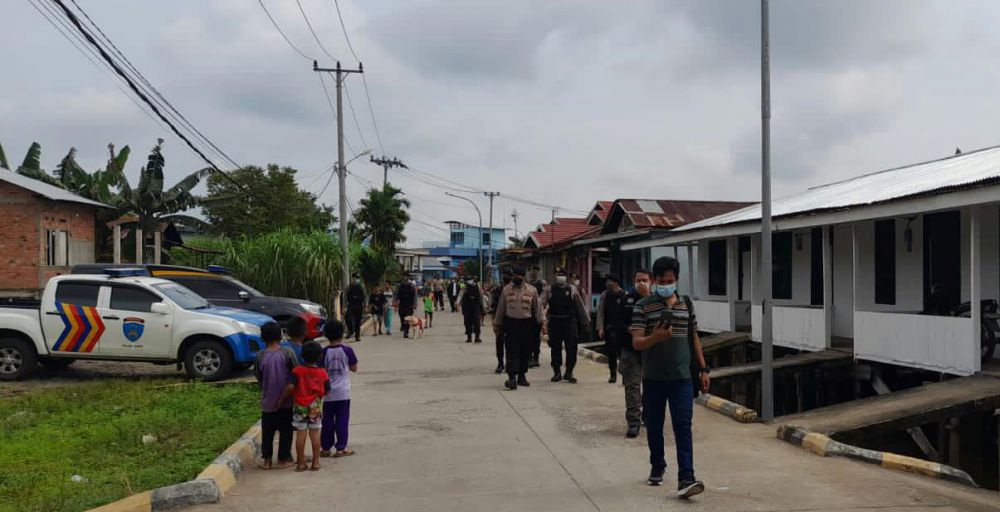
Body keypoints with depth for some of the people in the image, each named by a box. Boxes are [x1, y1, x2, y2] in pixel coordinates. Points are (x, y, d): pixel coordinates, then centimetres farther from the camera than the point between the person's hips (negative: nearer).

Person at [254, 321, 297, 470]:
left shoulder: (260, 356, -9)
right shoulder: (288, 352, -13)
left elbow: (258, 377, 1)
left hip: (267, 401, 1)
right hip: (286, 401, -1)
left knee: (267, 431, 13)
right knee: (285, 430, 10)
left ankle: (267, 460, 16)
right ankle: (283, 459, 14)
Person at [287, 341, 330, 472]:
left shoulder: (298, 370, -8)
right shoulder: (323, 373, -3)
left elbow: (290, 386, -17)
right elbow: (327, 391, 1)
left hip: (300, 406, -1)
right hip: (316, 407, 1)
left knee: (300, 434, 4)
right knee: (315, 434, 7)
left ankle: (301, 463, 9)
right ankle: (315, 462, 10)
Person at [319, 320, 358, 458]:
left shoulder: (324, 352, -6)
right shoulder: (347, 350, -8)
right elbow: (354, 368, 0)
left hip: (328, 392, 1)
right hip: (343, 392, -1)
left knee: (327, 420, 9)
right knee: (342, 420, 5)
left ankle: (325, 448, 14)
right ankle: (341, 448, 5)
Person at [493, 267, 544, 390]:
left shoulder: (531, 290, 4)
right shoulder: (506, 290, 5)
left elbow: (538, 307, 6)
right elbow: (500, 308, 11)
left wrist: (542, 322, -1)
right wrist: (497, 324, 13)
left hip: (526, 323, 1)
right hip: (511, 323, -1)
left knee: (525, 352, 8)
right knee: (512, 351, -9)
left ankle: (522, 376, 21)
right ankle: (512, 377, -13)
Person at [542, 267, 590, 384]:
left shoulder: (572, 289, 4)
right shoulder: (550, 290, 3)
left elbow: (580, 305, 8)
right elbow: (542, 304, -7)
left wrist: (586, 320, 9)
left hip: (569, 322, 0)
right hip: (554, 321, 0)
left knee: (571, 348, -3)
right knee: (555, 348, 8)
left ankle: (569, 373, 10)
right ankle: (556, 372, 20)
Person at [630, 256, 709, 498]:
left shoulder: (687, 304, 8)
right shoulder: (643, 306, -4)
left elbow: (694, 338, 15)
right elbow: (637, 343, -9)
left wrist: (703, 369, 12)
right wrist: (656, 337, -29)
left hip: (682, 378, 1)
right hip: (653, 378, -1)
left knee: (683, 427, -6)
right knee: (654, 426, 11)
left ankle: (686, 478, -10)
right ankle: (657, 467, 32)